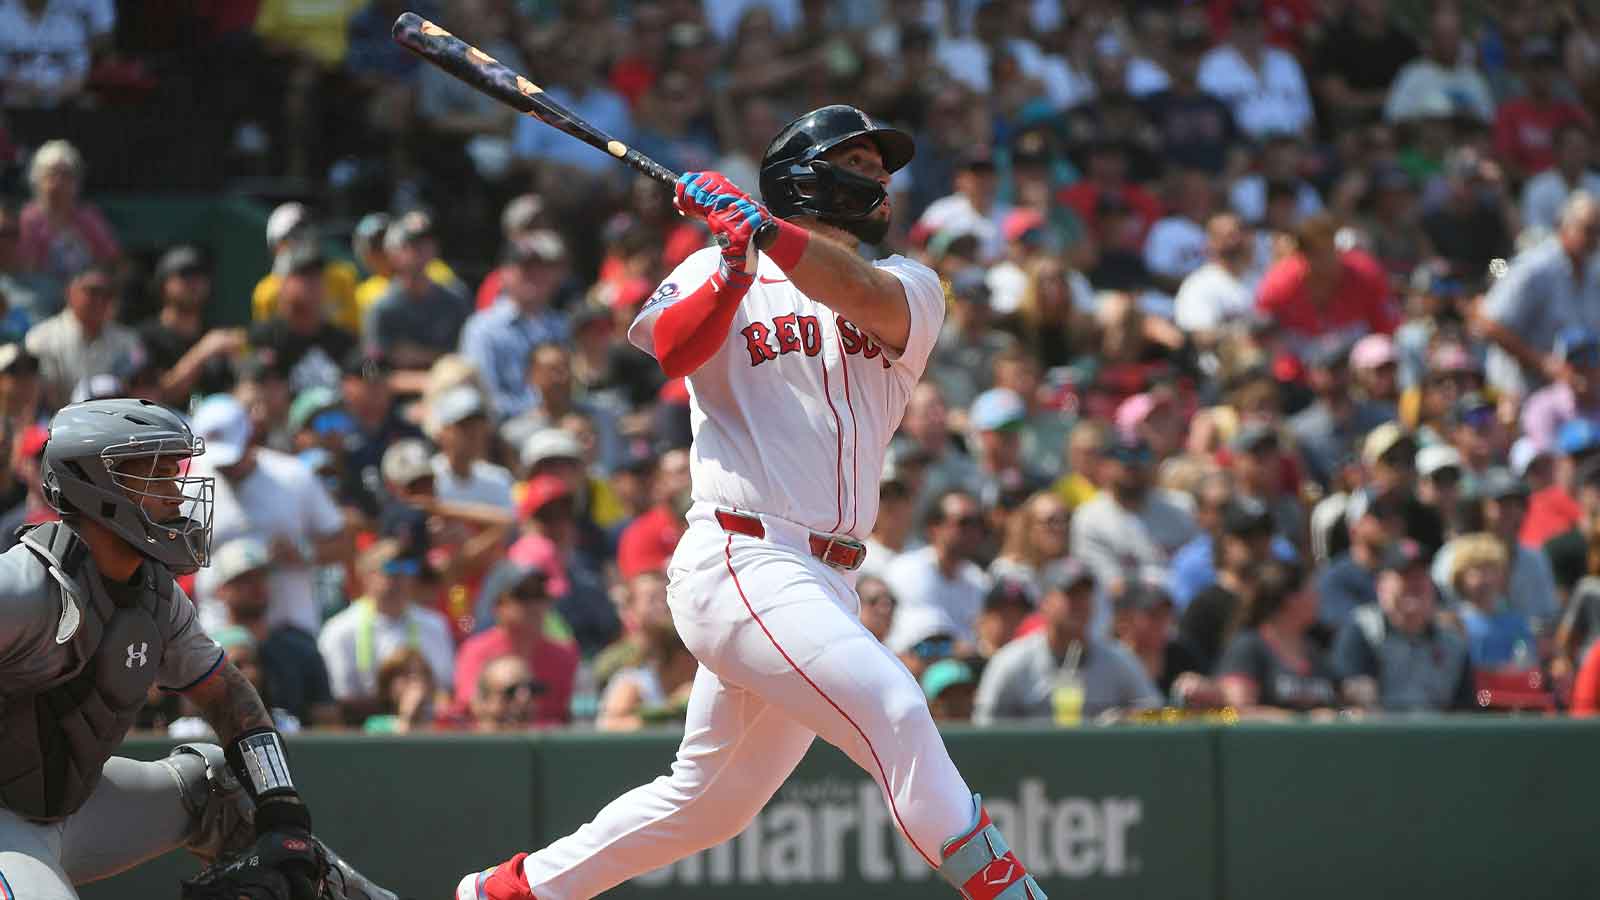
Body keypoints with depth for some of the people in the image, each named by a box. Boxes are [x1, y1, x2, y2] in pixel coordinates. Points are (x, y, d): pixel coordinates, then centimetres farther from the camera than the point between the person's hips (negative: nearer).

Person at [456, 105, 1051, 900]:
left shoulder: (910, 291, 13)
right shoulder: (715, 272, 8)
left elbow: (862, 294, -11)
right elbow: (671, 350, -13)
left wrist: (762, 227, -24)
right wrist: (733, 270, -27)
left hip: (826, 584, 6)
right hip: (740, 561, -6)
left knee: (708, 803, 14)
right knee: (892, 708, -24)